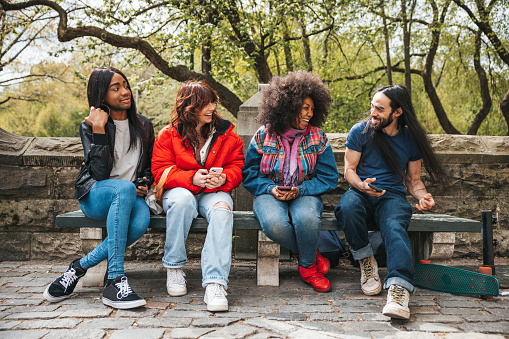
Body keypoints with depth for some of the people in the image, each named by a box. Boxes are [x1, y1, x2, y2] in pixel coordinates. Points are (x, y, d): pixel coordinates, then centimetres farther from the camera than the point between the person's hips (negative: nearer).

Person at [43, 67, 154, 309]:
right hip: (94, 196, -3)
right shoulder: (89, 126, -2)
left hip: (129, 198, 3)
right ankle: (115, 280, -39)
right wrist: (99, 130, -20)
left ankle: (80, 267, -20)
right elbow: (100, 173, -16)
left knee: (141, 221, -35)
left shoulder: (143, 126, 10)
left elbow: (150, 167, 21)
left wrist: (145, 184, -1)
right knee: (125, 188, -40)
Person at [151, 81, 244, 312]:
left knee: (222, 208, -35)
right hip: (179, 190, -1)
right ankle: (174, 267, -19)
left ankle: (215, 283, -42)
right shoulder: (168, 135, 0)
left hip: (214, 192, 1)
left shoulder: (226, 134, 6)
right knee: (182, 200, -38)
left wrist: (223, 178, -19)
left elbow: (237, 167, 5)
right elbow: (161, 171, -5)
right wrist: (191, 179, -22)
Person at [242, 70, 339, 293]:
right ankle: (312, 254, -5)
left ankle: (308, 267, -5)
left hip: (305, 194, 1)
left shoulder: (317, 137, 2)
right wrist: (271, 189, -16)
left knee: (307, 218, -36)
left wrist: (299, 190, -16)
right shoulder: (263, 135, 0)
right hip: (270, 194, 0)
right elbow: (250, 174, 2)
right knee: (274, 224, -35)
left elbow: (328, 178, 0)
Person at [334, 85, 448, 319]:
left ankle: (399, 287, -52)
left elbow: (413, 179, 14)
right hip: (361, 193, 0)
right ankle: (366, 262, -15)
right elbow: (349, 170, 4)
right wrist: (361, 185, -19)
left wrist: (422, 196, -10)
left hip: (392, 196, 0)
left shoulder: (411, 139, 7)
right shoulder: (360, 131, 2)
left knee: (395, 227, -35)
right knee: (348, 206, -37)